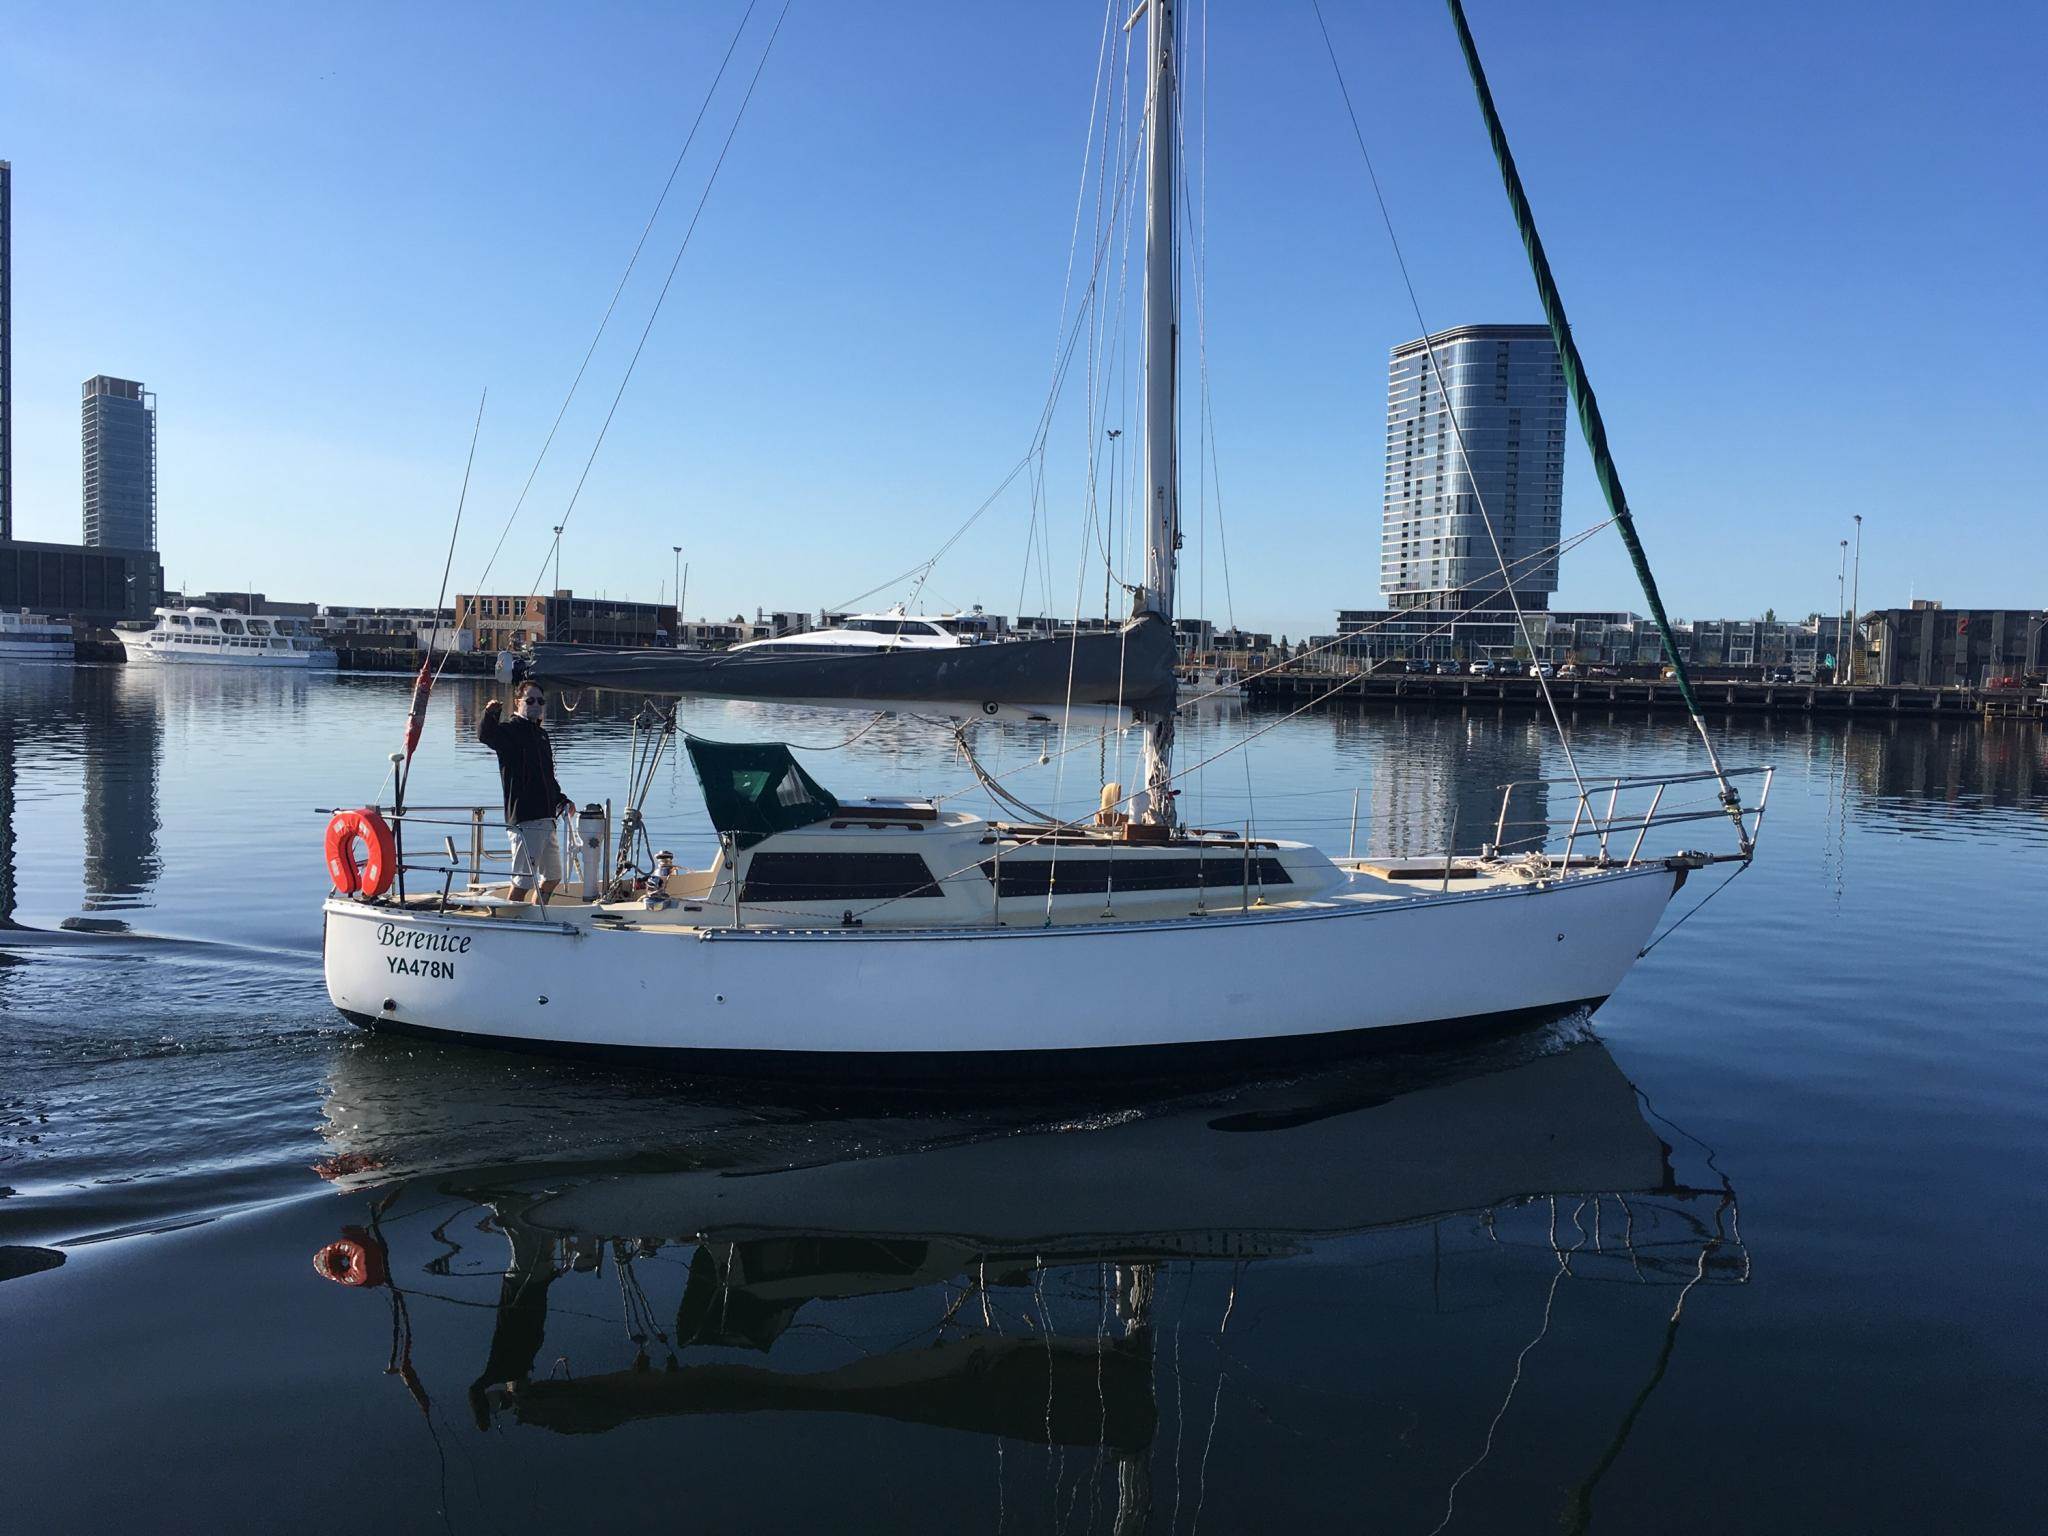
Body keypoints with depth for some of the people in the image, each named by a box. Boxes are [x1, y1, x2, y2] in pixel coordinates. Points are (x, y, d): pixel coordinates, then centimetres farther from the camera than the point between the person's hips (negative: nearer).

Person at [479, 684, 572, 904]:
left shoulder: (541, 735, 18)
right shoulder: (510, 730, -7)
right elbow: (485, 735, -31)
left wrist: (561, 799, 22)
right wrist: (489, 714, -49)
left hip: (546, 818, 9)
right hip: (524, 819, -9)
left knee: (553, 877, 20)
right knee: (523, 881, -8)